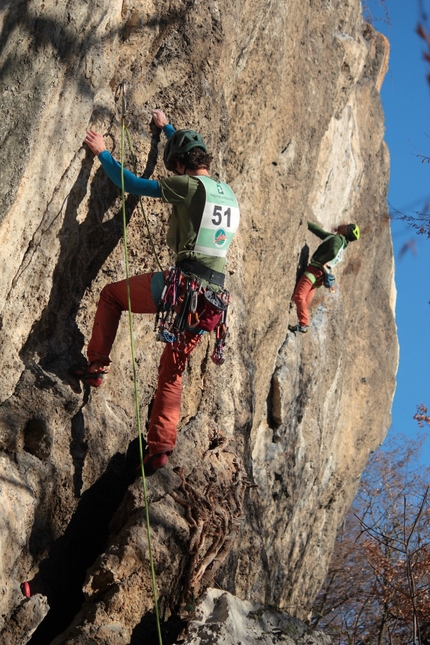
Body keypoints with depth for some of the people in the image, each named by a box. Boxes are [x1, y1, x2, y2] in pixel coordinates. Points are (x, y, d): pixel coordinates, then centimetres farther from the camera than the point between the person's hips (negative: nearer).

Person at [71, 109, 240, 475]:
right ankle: (160, 448, 12)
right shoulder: (227, 192, 17)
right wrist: (167, 128, 49)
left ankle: (97, 367, 15)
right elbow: (193, 154, 37)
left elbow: (131, 184, 1)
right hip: (212, 298, 7)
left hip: (183, 285, -7)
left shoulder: (188, 186, -6)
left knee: (111, 294, 18)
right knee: (172, 370, 16)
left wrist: (102, 153, 15)